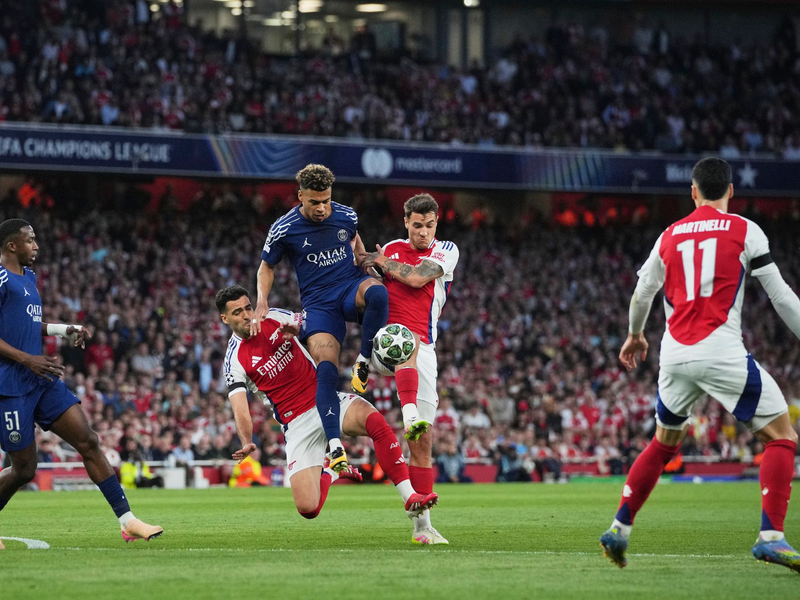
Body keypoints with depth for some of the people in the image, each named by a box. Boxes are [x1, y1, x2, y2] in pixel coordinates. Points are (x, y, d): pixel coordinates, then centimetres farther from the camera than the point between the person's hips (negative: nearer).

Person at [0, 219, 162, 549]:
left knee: (89, 442, 0)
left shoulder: (28, 276, 18)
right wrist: (27, 360, -22)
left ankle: (128, 521, -1)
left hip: (42, 380, 9)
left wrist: (65, 330, 17)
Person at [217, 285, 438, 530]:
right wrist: (247, 442, -34)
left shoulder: (274, 318, 5)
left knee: (375, 420, -33)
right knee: (308, 509, -14)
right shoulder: (235, 361, -5)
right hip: (297, 424, -2)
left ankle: (410, 497, -29)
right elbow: (240, 409, -15)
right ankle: (329, 473, 23)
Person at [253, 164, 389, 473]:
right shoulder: (284, 229, -5)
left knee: (377, 292, -38)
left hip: (351, 287, 1)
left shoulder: (346, 216, 1)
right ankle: (335, 447, -26)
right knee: (326, 368, -23)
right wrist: (262, 304, -4)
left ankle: (363, 361, -17)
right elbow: (266, 267, 10)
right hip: (318, 303, -1)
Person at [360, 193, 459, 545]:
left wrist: (382, 263, 4)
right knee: (409, 340, -39)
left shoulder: (446, 251, 9)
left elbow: (417, 278, -7)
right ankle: (409, 414, -60)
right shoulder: (391, 250, 16)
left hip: (422, 352, 0)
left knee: (422, 442, -2)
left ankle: (422, 525, 1)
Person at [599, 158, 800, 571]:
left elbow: (642, 292, 24)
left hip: (675, 353, 5)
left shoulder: (670, 236, 14)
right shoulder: (744, 231, 1)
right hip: (721, 352, -5)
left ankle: (619, 529, 20)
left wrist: (635, 334, 43)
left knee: (663, 444, 24)